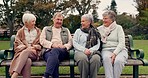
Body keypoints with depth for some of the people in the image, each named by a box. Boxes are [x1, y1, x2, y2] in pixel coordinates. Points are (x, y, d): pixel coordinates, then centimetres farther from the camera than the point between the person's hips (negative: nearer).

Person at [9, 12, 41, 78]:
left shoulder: (38, 31, 20)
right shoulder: (20, 32, 17)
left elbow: (41, 44, 15)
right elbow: (16, 45, 9)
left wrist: (34, 47, -6)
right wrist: (26, 47, -9)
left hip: (34, 53, 0)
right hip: (22, 51, 0)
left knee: (25, 52, -38)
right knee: (28, 61, -38)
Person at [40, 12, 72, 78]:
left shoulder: (66, 30, 29)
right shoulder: (46, 29, 25)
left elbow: (70, 42, 17)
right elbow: (42, 40, 10)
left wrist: (64, 46, -6)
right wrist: (52, 44, -8)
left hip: (62, 52, 0)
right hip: (48, 51, 0)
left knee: (55, 50, -38)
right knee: (54, 57, -39)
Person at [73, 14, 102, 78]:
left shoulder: (95, 32, 19)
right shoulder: (78, 31, 19)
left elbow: (98, 44, 9)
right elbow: (74, 43, 6)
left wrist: (90, 50, -12)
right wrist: (84, 49, -10)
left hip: (92, 52, 0)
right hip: (80, 51, 0)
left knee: (96, 58, -36)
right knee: (83, 58, -38)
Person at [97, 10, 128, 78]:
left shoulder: (118, 28, 7)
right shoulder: (100, 29, 16)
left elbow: (121, 43, -4)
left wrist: (115, 53, -17)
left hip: (119, 50, -1)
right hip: (106, 50, 1)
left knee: (118, 61, -35)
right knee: (106, 59, -36)